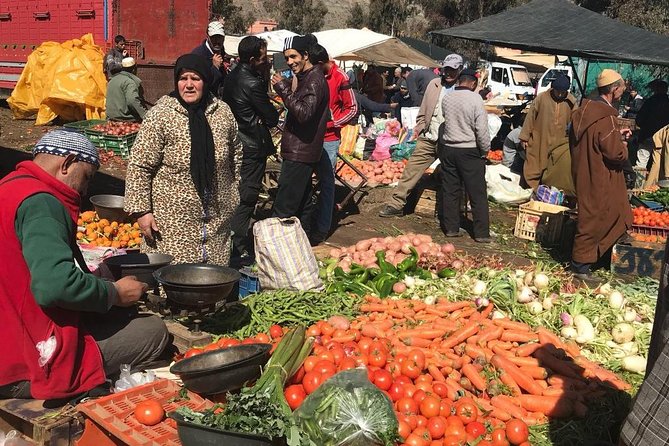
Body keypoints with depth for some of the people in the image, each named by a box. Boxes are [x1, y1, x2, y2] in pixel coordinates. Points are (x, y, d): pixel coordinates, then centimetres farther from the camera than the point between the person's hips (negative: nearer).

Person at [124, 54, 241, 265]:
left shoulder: (223, 112, 4)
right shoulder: (160, 116, -8)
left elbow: (236, 159, 15)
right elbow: (139, 166, -8)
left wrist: (236, 201, 15)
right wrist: (141, 212, -11)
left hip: (217, 222, 4)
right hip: (173, 223, -4)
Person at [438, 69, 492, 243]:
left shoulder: (446, 98, 2)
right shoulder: (475, 99, -13)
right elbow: (482, 129, -15)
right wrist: (485, 150, -3)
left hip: (447, 149, 5)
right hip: (469, 151, -5)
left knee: (450, 191, 12)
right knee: (477, 194, 3)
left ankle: (451, 228, 18)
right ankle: (482, 233, 6)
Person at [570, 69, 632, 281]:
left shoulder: (585, 110, 5)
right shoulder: (605, 118, -23)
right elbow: (616, 153, -23)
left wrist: (616, 134, 15)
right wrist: (623, 145, -3)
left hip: (584, 174, 9)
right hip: (600, 181, -9)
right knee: (593, 221, 3)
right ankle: (581, 266, 14)